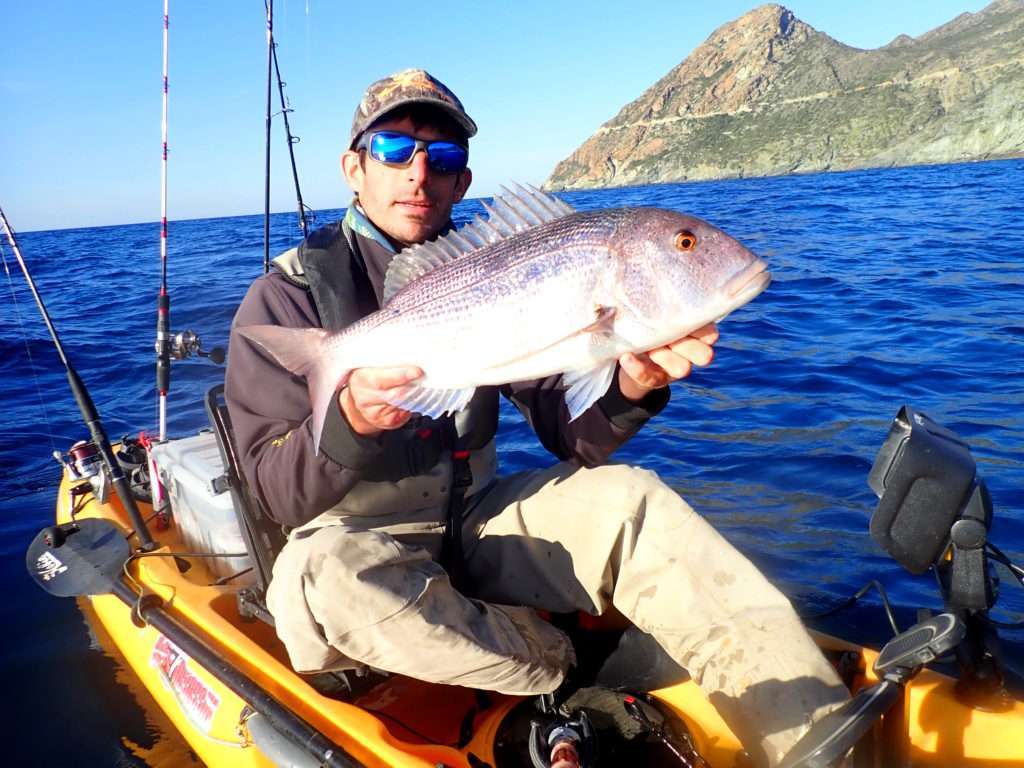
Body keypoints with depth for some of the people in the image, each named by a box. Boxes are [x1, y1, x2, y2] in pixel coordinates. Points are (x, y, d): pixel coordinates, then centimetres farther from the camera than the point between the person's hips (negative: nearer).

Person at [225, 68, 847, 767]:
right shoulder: (290, 294, -8)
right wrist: (350, 424, -35)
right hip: (352, 549, -2)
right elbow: (275, 494, -14)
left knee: (623, 496, -20)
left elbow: (572, 434, -4)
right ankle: (572, 680, -17)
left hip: (472, 530, 3)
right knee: (326, 571, -36)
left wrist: (630, 387, -26)